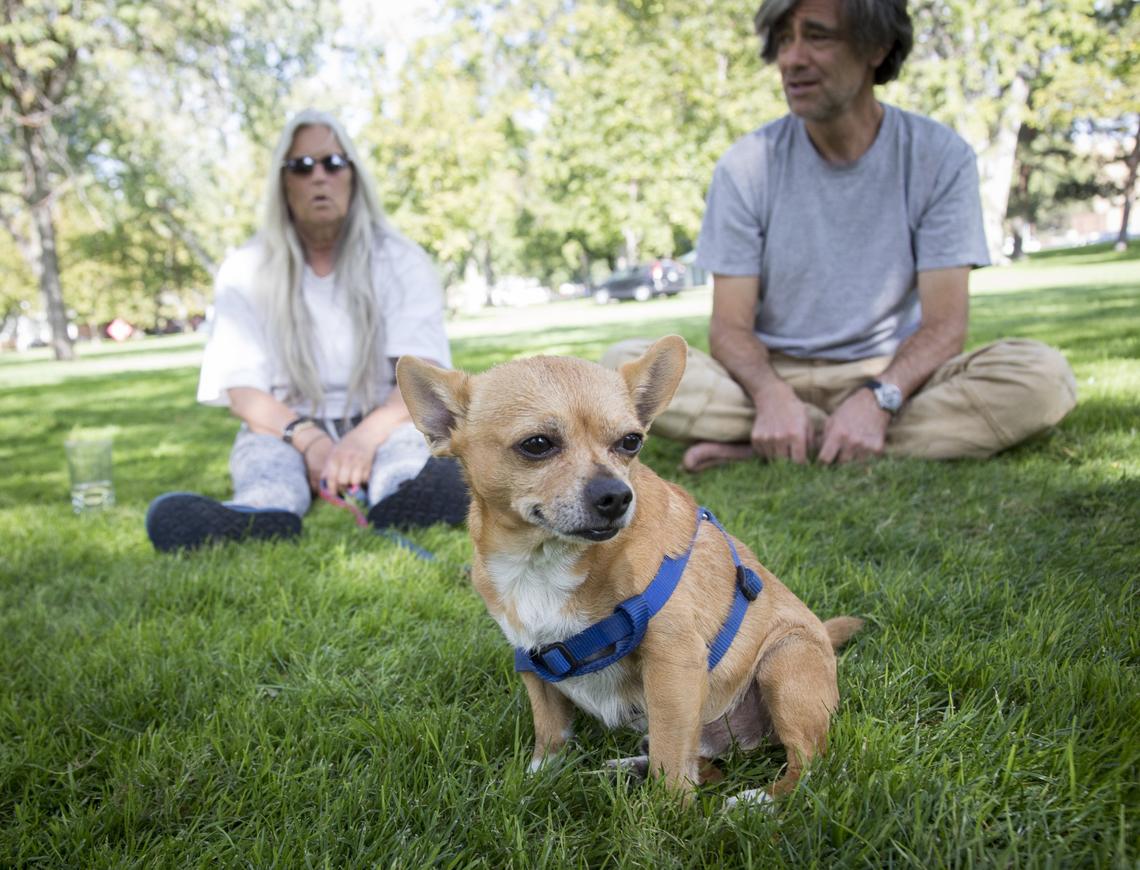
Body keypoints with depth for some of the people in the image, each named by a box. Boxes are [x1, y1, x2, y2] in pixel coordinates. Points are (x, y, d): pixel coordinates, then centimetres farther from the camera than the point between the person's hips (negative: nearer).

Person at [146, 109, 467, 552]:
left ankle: (399, 496, -68)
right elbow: (244, 392, -6)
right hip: (285, 428, 1)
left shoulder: (401, 261, -1)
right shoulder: (244, 271, 2)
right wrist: (310, 440, -29)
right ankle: (265, 512, -66)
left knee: (410, 441, -34)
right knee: (263, 453, -32)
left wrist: (364, 437, -36)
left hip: (378, 426, -1)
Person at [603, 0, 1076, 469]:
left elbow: (944, 324, -9)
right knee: (625, 362, -24)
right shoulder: (745, 165, -4)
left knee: (1044, 374, -28)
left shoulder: (940, 157, -5)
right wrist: (770, 394, -29)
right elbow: (730, 324, -7)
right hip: (778, 374, 0)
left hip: (893, 375, 1)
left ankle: (759, 450, -29)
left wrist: (877, 397, -29)